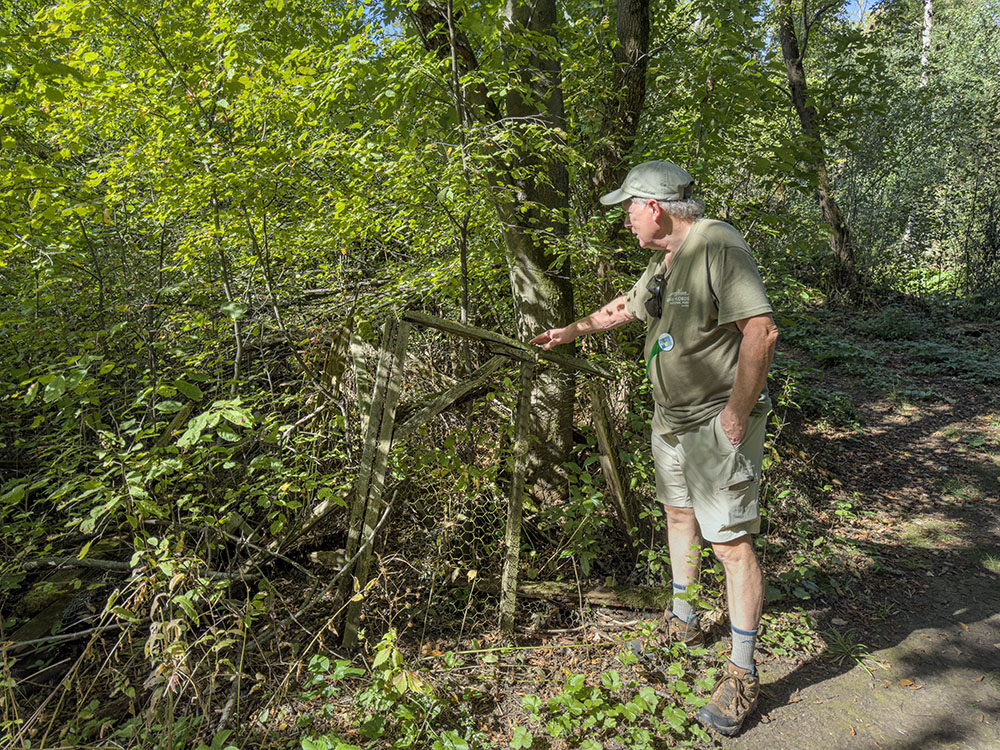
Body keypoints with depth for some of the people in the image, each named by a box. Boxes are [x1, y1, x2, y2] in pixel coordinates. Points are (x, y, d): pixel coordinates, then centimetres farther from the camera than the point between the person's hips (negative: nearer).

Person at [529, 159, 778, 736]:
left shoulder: (719, 246, -20)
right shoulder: (665, 260, 11)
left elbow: (762, 331, -27)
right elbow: (625, 307, 27)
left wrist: (737, 411, -23)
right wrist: (571, 332, 36)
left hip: (719, 423, -10)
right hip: (671, 418, 10)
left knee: (731, 540, -5)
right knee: (679, 513, 20)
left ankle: (742, 674, 10)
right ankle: (683, 623, 40)